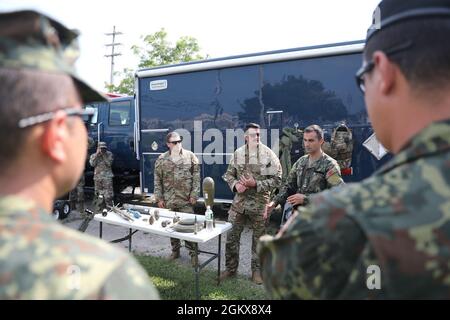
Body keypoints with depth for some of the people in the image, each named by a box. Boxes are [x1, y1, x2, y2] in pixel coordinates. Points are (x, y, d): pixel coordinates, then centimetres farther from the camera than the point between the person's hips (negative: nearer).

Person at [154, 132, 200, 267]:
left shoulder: (190, 156, -1)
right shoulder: (161, 159, 3)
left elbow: (196, 176, -2)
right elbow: (157, 180, 6)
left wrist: (194, 194, -7)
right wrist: (159, 197, 2)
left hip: (186, 199, -2)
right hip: (169, 200, 2)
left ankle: (193, 253, 15)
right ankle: (175, 250, 31)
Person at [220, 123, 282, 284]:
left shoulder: (269, 154, -7)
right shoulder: (238, 153, 2)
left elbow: (277, 179, -9)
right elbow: (229, 174, 10)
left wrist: (256, 184, -18)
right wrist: (235, 184, -11)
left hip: (259, 203, -2)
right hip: (239, 201, 3)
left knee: (258, 238, 11)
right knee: (232, 236, 7)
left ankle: (257, 270, 30)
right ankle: (231, 268, 26)